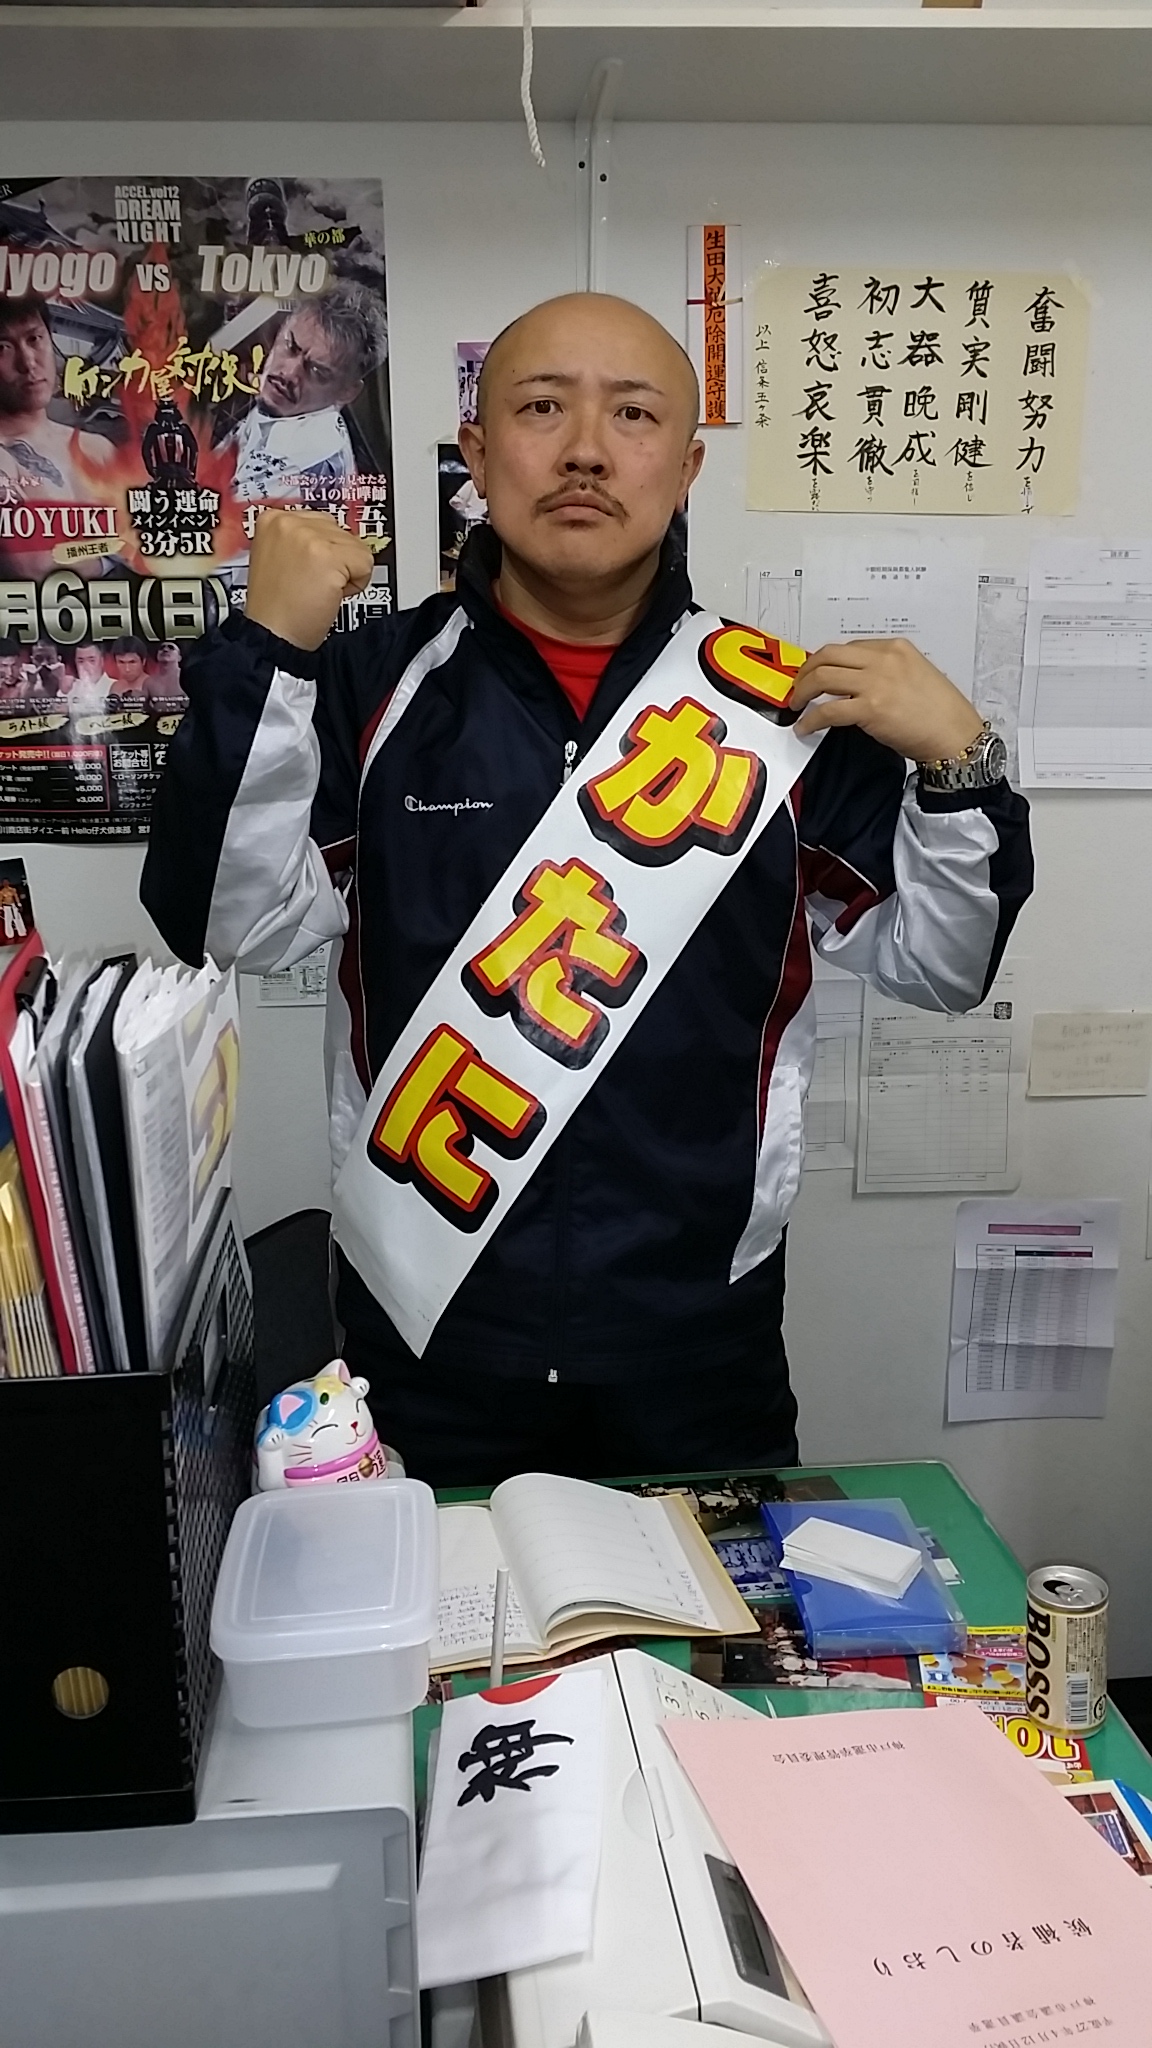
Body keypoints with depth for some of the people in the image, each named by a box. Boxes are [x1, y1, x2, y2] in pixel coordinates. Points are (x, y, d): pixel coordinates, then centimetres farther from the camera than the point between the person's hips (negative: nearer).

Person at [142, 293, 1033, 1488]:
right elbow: (235, 928, -12)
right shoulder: (371, 687, -3)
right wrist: (265, 654, -20)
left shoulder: (783, 703, -2)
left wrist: (959, 762, -15)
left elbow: (937, 962, 1)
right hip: (423, 1340, 0)